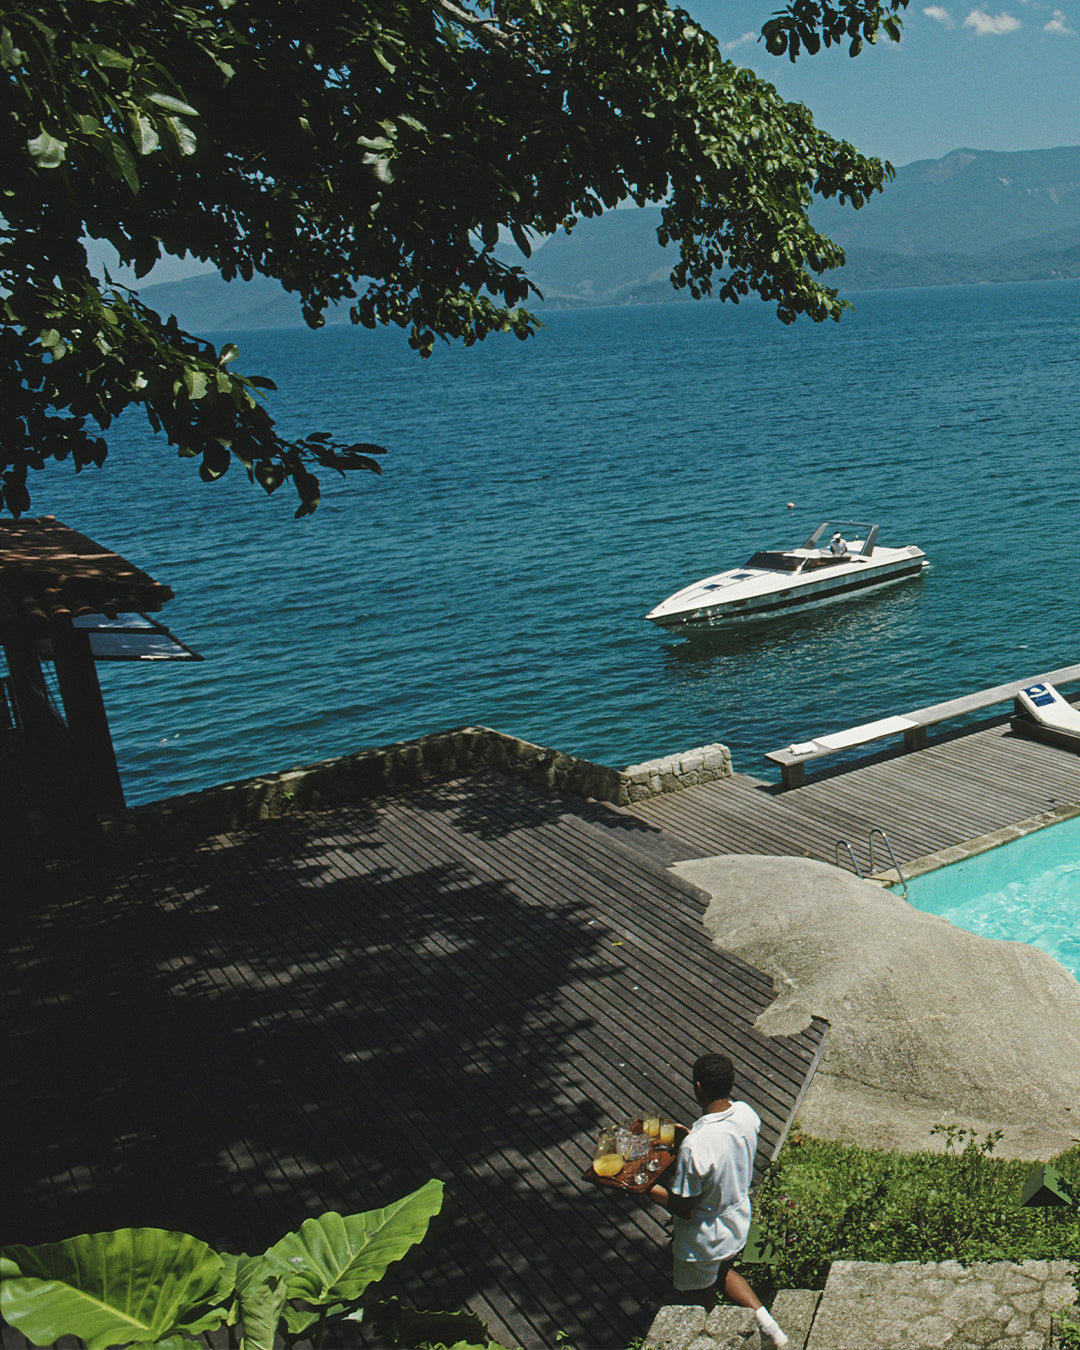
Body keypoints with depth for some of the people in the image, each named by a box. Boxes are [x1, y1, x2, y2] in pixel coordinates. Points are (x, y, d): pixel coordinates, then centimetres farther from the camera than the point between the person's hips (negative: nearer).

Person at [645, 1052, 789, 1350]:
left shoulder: (694, 1146, -38)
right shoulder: (746, 1114, -17)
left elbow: (684, 1209, -27)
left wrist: (644, 1186, -17)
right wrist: (690, 1136, 8)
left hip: (703, 1240, -6)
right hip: (738, 1222, 7)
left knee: (697, 1304, 20)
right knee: (723, 1272, 35)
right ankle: (767, 1326, 29)